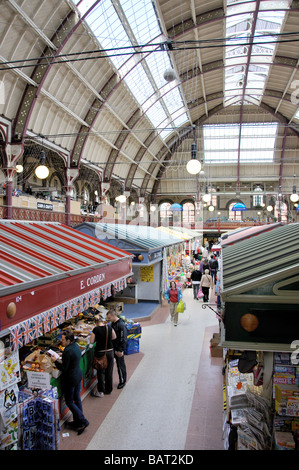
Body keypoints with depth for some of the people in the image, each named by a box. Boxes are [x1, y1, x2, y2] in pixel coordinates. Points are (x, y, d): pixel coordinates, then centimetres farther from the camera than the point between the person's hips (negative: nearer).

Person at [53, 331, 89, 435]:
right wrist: (61, 360, 8)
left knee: (69, 402, 7)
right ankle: (78, 421, 32)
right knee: (77, 398, 19)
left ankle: (83, 421, 9)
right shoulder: (76, 346, 1)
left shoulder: (68, 351, -27)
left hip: (70, 379, -9)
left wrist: (55, 361, -11)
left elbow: (63, 369, -21)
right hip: (78, 375, 9)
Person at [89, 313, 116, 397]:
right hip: (110, 351, 3)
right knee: (109, 371, 16)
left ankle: (100, 391, 19)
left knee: (100, 372, 11)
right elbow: (114, 337, 6)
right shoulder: (109, 327, -6)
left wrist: (97, 339, 5)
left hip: (100, 352, -3)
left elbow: (91, 342, -12)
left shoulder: (96, 329, -16)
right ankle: (108, 390, 29)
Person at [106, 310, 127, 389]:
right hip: (112, 348, 8)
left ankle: (122, 381, 20)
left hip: (119, 350, -8)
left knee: (120, 365, 5)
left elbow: (123, 339, -21)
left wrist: (121, 350, -20)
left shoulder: (121, 325, -21)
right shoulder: (112, 323, 6)